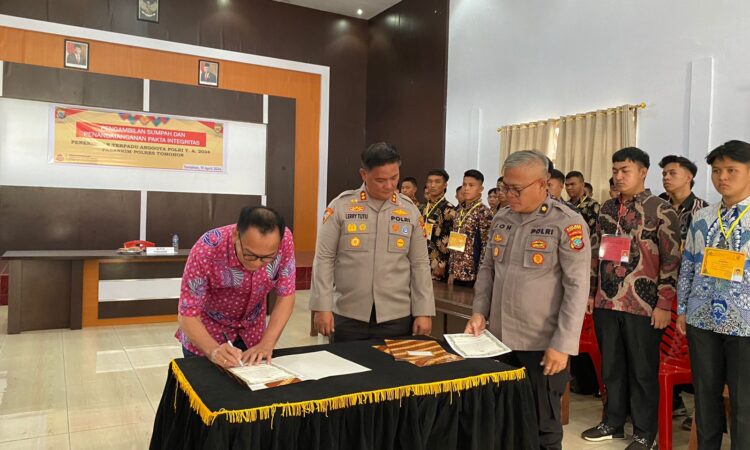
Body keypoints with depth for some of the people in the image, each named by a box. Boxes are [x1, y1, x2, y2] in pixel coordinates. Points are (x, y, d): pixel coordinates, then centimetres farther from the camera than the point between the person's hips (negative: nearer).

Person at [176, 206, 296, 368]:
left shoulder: (284, 240, -28)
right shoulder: (206, 250, -35)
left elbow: (286, 295, -16)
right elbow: (187, 314, -27)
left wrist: (267, 344, -27)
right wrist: (213, 351, -44)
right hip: (207, 330, -2)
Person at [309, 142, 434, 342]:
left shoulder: (410, 211, 3)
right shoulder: (341, 206, -4)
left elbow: (420, 264, 5)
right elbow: (324, 259, -2)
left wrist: (423, 312, 1)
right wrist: (322, 307, -7)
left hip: (397, 317, 2)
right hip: (348, 316, -1)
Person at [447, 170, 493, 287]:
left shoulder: (484, 212, -10)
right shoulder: (460, 211, 9)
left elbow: (487, 247, -13)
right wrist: (451, 271, 11)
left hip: (473, 273, -6)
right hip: (457, 272, 6)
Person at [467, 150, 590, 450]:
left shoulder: (568, 223, -11)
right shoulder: (501, 219, 7)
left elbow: (577, 287, -14)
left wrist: (563, 345, -17)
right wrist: (479, 311, 2)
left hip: (543, 344, -5)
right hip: (499, 338, 5)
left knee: (543, 426, 9)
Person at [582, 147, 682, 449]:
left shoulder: (661, 210, -5)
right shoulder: (607, 208, 10)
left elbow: (671, 261, -8)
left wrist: (664, 304, -12)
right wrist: (590, 292, 12)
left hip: (642, 306, -5)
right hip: (606, 302, 5)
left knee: (642, 371, 7)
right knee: (611, 366, 14)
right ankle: (613, 423, 30)